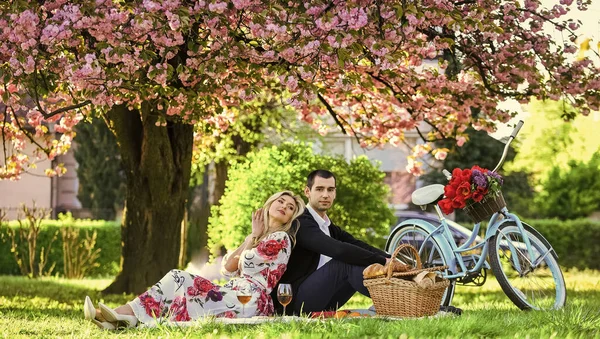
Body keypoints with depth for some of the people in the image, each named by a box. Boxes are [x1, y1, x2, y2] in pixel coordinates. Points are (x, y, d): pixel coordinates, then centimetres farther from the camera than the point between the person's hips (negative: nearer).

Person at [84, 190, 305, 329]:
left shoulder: (280, 238, -3)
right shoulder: (260, 237, 25)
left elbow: (244, 263, -5)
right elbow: (227, 268, 13)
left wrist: (254, 236, 11)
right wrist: (252, 237, 11)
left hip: (248, 300, -8)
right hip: (237, 294, 8)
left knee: (179, 281, -14)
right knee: (178, 278, -8)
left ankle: (129, 316, -22)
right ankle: (122, 316, -24)